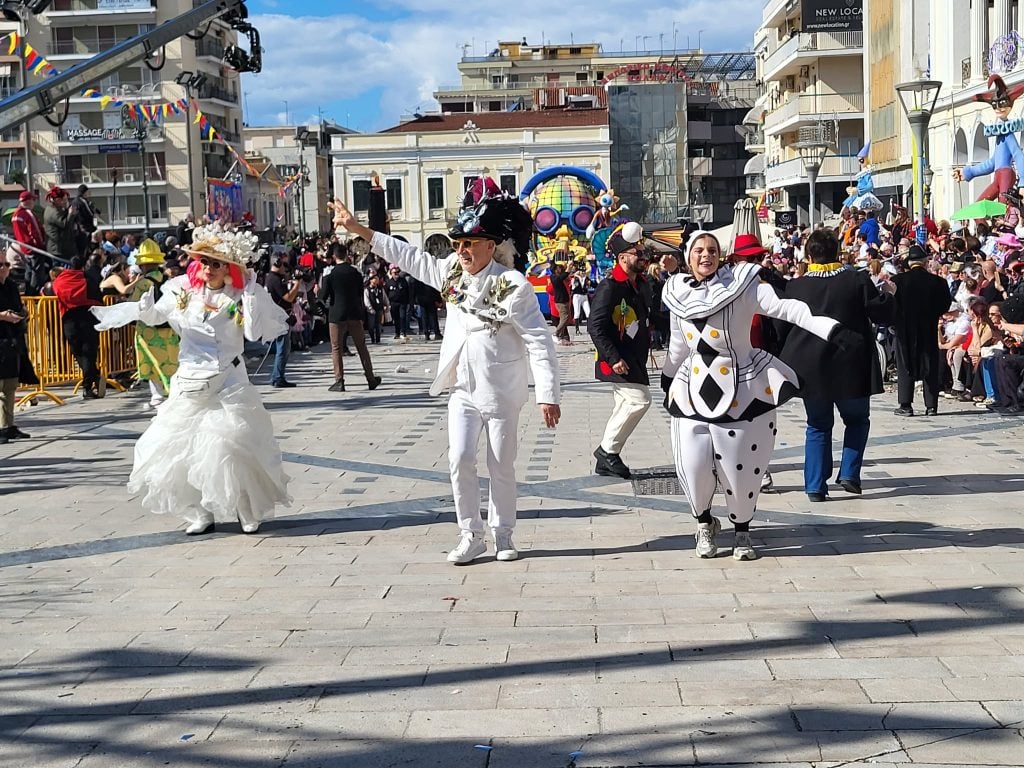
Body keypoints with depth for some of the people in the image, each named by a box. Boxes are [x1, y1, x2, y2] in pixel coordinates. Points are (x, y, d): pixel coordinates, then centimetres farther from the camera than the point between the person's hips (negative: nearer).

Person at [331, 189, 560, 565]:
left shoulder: (513, 286, -17)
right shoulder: (452, 272, 2)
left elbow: (540, 343, -17)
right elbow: (410, 257, 12)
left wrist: (547, 395, -21)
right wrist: (359, 229, 11)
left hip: (501, 393, -5)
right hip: (463, 389, 5)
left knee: (502, 467, 6)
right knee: (460, 460, -2)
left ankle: (503, 535, 22)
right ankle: (471, 535, 8)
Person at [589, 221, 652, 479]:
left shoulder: (637, 285, 13)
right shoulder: (609, 287, -16)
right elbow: (595, 326, -22)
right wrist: (614, 358, -26)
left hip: (635, 361, 10)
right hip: (617, 361, -10)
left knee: (624, 408, 12)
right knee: (640, 399, -16)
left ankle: (606, 461, 20)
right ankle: (607, 450, -5)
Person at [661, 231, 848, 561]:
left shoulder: (741, 283, -9)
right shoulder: (679, 293, 4)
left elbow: (783, 307, -21)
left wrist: (829, 327, -33)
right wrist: (668, 381, 31)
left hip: (742, 390, -3)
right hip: (695, 390, 3)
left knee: (741, 467, 1)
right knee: (693, 465, -4)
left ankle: (742, 530, 25)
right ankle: (705, 522, 25)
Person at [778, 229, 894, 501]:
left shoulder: (794, 287, -2)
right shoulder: (857, 281, -6)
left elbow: (782, 328, 5)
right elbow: (883, 314, 0)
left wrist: (788, 360, 19)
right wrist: (888, 297, 19)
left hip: (810, 370, 1)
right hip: (851, 367, -1)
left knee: (818, 426, 12)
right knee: (857, 420, 19)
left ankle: (815, 486, 6)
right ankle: (849, 473, 6)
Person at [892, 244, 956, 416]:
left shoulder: (898, 280, -11)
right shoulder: (938, 282, -7)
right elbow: (945, 307, 1)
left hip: (905, 331, -1)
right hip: (929, 331, 1)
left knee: (905, 366, 5)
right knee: (930, 367, 8)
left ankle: (905, 405, 1)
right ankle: (931, 405, 8)